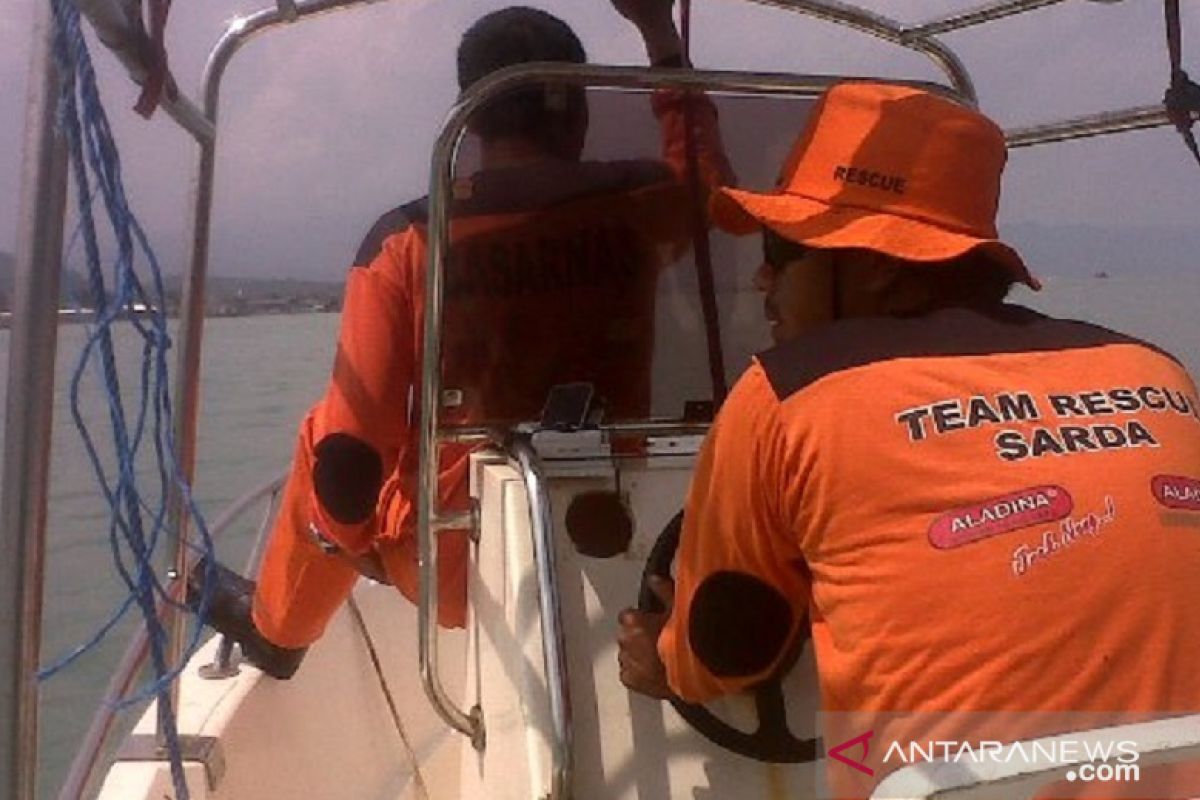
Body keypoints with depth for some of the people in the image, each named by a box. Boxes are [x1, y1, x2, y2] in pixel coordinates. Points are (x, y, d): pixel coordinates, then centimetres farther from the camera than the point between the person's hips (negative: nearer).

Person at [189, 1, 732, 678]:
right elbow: (705, 172, 18)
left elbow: (350, 451, -15)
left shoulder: (408, 240, -14)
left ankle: (274, 626, 45)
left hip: (460, 563, -2)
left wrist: (356, 538, 5)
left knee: (323, 438, 24)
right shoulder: (635, 210, -7)